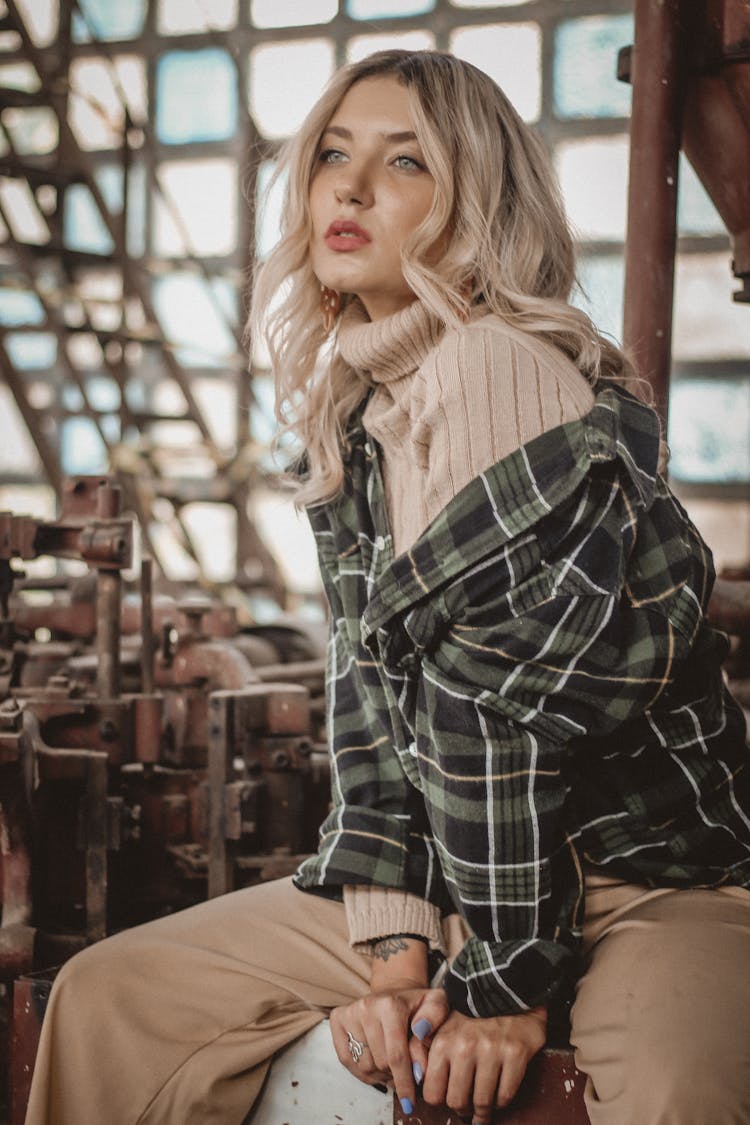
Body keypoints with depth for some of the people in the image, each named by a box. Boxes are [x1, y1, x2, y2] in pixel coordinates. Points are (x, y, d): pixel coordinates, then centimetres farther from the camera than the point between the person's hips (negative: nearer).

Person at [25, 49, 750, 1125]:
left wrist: (502, 980, -15)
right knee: (105, 997, 5)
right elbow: (372, 686, 3)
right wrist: (396, 946, -7)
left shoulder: (494, 368, -19)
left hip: (653, 866, -7)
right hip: (465, 874, 8)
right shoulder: (346, 415, 8)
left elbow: (497, 701, -20)